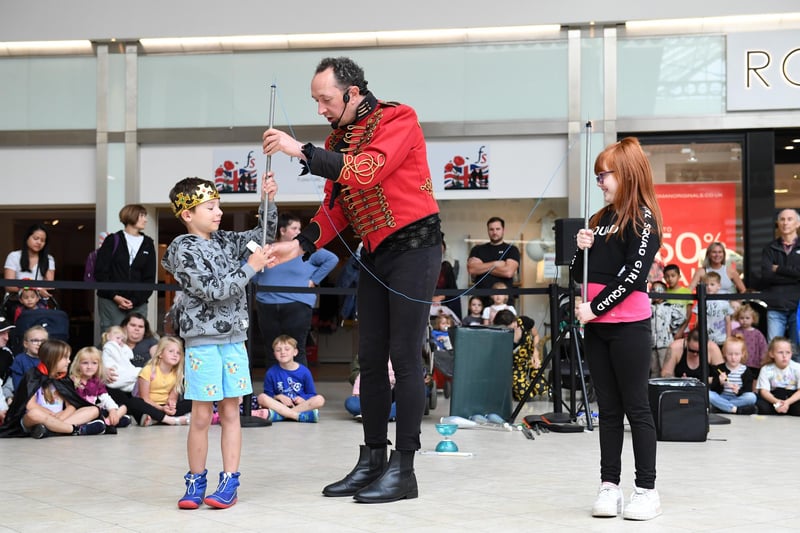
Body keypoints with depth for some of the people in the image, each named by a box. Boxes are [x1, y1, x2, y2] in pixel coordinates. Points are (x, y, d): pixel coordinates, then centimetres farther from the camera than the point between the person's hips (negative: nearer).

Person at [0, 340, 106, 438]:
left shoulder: (64, 379, 12)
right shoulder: (33, 376, -4)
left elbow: (71, 406, 3)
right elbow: (30, 405, -15)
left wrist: (60, 418, -17)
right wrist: (54, 416, -15)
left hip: (57, 421, 6)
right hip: (29, 422, -6)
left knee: (94, 410, -12)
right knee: (35, 414, -41)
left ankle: (49, 428, -30)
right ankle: (77, 430, -28)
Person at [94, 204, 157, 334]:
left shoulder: (148, 244, 12)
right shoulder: (113, 241, 5)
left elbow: (150, 278, 8)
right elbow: (100, 272, 0)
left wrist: (135, 300, -6)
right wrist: (114, 296, -10)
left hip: (138, 304, 2)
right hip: (111, 301, -2)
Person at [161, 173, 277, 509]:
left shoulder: (224, 241, 10)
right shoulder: (183, 250, -9)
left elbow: (263, 236, 17)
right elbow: (214, 290, -16)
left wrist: (269, 201, 2)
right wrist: (250, 267, -14)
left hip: (233, 339, 5)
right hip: (203, 342, -5)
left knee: (230, 412, 5)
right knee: (201, 417, 1)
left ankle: (230, 483, 9)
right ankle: (196, 482, 13)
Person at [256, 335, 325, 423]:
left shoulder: (304, 371, 0)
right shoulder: (271, 373, 1)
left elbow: (311, 395, 5)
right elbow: (268, 394, 6)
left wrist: (303, 399, -16)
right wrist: (278, 397, -13)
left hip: (300, 404, 0)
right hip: (280, 405, 0)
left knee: (320, 399, -27)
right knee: (262, 397, -25)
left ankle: (275, 415, -33)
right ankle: (300, 416, -34)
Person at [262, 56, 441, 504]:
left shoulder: (398, 119, -12)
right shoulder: (338, 140, 11)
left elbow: (367, 172, -28)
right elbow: (335, 206, 10)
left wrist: (303, 151, -29)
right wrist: (301, 245, -4)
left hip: (414, 247, -8)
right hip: (375, 254, 8)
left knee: (404, 357, -8)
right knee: (371, 358, 7)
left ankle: (403, 468, -3)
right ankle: (372, 462, 15)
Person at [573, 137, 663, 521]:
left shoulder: (643, 219, -6)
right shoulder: (601, 219, 15)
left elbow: (634, 274, -15)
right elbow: (579, 274, 18)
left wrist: (595, 307, -16)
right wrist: (582, 248, -2)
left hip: (628, 324, -7)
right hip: (595, 325, 7)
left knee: (635, 407, -2)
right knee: (608, 409, 9)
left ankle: (646, 489, 4)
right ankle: (609, 485, 13)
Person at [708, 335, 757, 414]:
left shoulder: (746, 371, 3)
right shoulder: (718, 369, 3)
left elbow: (748, 391, -5)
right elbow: (713, 390, -2)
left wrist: (738, 391, -26)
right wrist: (720, 383, -23)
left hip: (739, 399, 0)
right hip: (722, 398, 0)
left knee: (752, 397, -30)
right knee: (708, 394, -29)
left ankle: (722, 406, -25)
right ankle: (735, 410, -30)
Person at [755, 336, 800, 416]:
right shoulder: (766, 369, -3)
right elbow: (764, 391, -9)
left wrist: (787, 402, -27)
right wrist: (776, 401, -29)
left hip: (792, 397, -1)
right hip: (774, 397, 1)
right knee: (761, 407, -30)